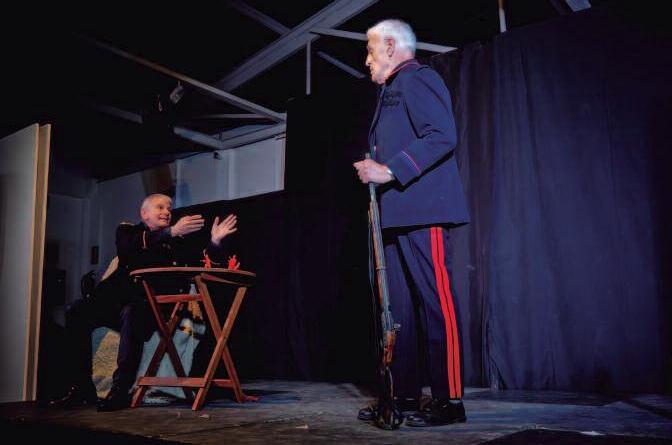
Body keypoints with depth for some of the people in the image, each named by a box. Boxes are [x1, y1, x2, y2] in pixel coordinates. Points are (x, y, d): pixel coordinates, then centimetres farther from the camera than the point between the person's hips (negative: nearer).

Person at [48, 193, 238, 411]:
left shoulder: (177, 241, 18)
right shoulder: (127, 230, 15)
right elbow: (129, 249, -9)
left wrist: (215, 241, -13)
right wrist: (171, 232, -20)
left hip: (154, 304, -2)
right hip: (119, 297, 2)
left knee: (131, 314, -35)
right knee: (76, 312, -22)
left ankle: (121, 390, -30)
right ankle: (81, 387, -11)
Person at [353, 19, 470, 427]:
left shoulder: (415, 77, -2)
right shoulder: (394, 89, 27)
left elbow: (442, 136, -16)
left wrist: (390, 171, -19)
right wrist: (376, 171, 13)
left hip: (423, 212, -10)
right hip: (399, 215, 10)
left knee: (436, 302, -8)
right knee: (401, 307, 9)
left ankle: (449, 400, -3)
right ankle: (406, 393, 15)